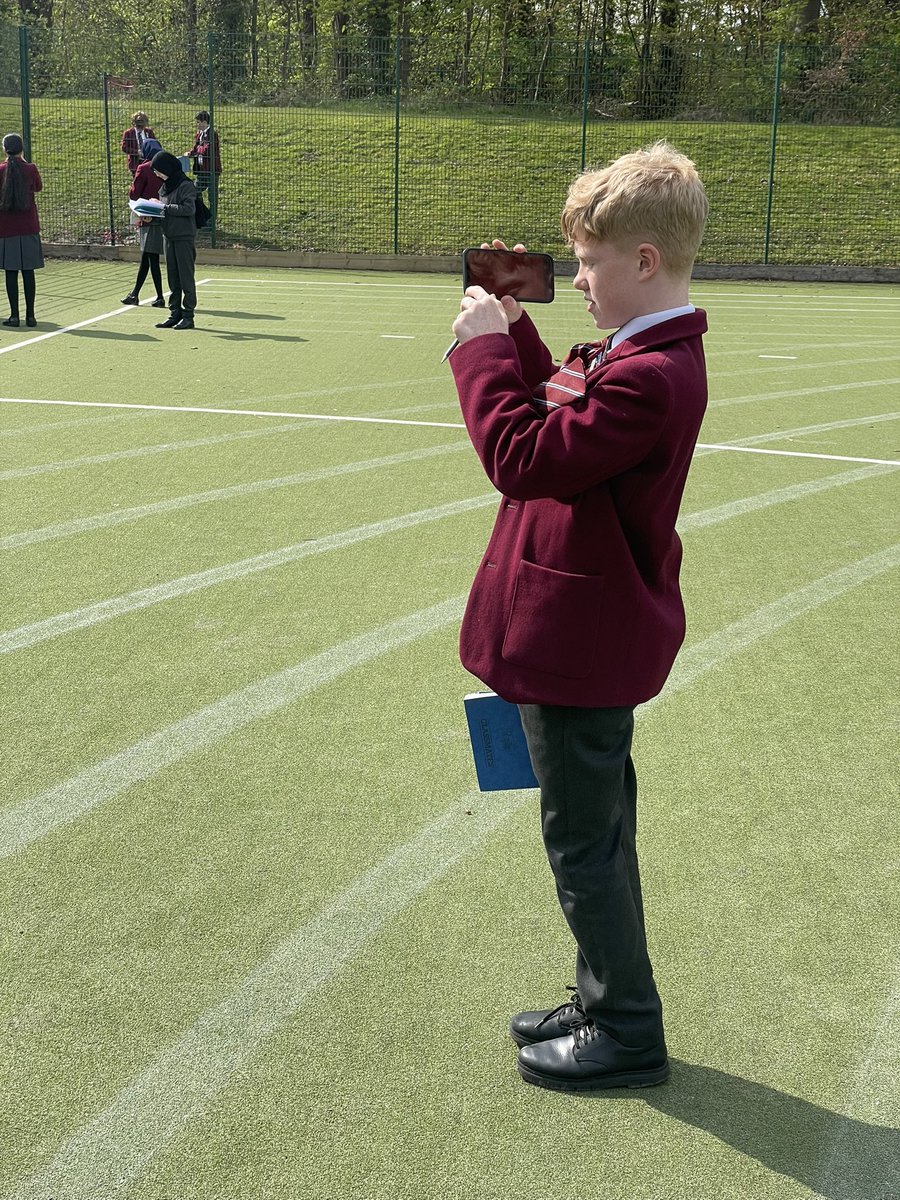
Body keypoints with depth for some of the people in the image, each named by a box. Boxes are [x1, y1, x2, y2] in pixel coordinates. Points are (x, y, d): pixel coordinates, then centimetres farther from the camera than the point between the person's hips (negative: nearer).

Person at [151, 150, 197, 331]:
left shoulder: (186, 185, -10)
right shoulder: (165, 187, 14)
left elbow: (189, 208, -20)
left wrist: (166, 208, -18)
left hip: (184, 237, -8)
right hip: (168, 236, 8)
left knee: (186, 277, -3)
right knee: (172, 278, 9)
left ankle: (188, 316, 1)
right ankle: (175, 314, 15)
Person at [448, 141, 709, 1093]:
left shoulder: (649, 378, -25)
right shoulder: (637, 353, 7)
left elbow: (522, 459, -27)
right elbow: (559, 415, 18)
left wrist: (482, 348, -16)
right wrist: (513, 330, 7)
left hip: (579, 646, -10)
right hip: (596, 634, 10)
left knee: (583, 840, 5)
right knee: (595, 830, 21)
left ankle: (627, 1033, 22)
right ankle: (606, 1002, 38)